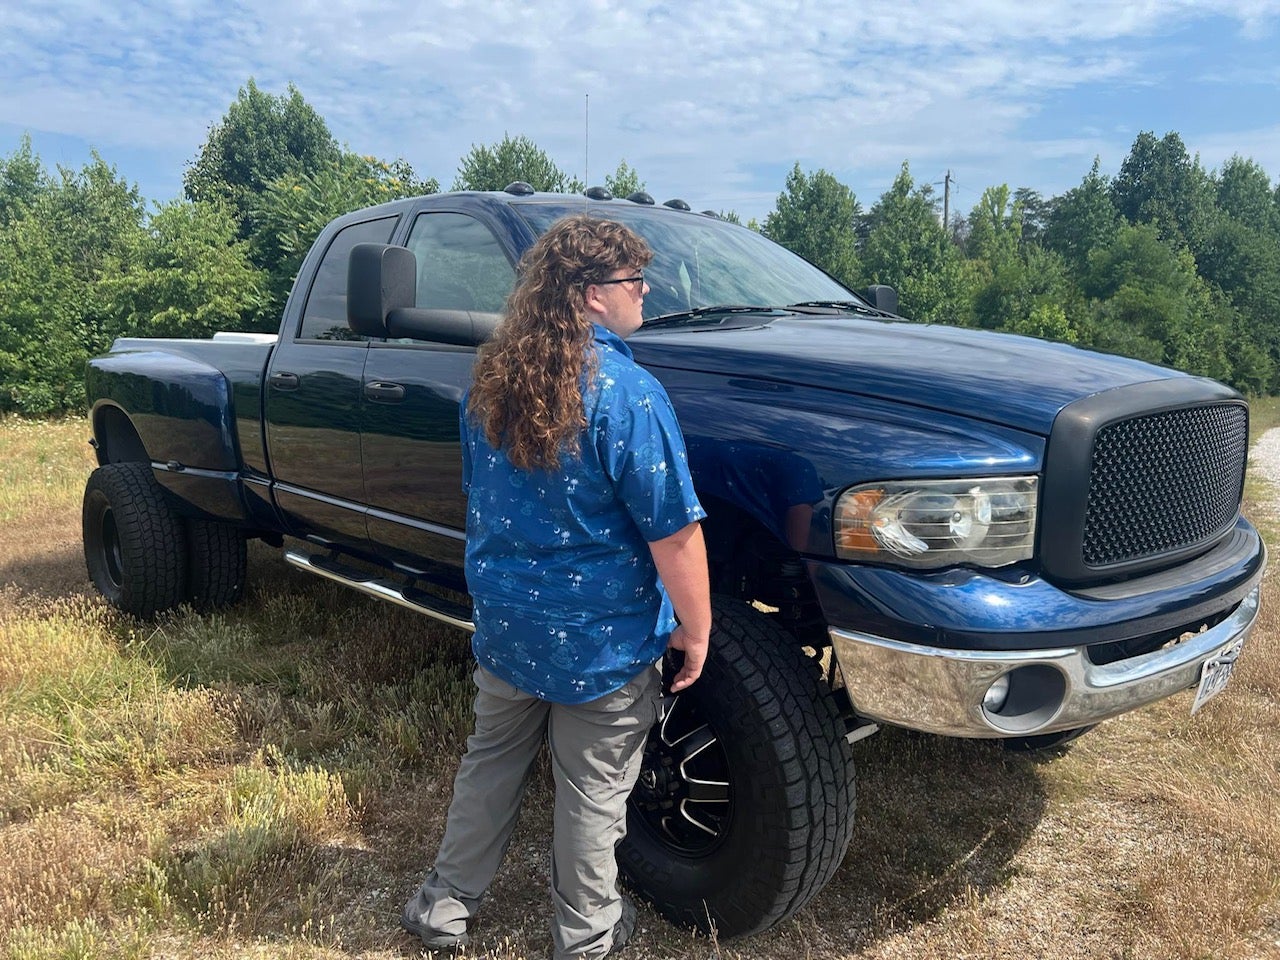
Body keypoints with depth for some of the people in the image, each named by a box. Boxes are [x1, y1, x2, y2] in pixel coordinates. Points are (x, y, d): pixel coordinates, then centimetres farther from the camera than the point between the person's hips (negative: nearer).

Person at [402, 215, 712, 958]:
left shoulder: (494, 380, 0)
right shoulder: (625, 392, -22)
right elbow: (674, 535, -21)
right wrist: (696, 629, -7)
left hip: (504, 621, 6)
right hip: (601, 640, -5)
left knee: (492, 763, 23)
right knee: (594, 792, 14)